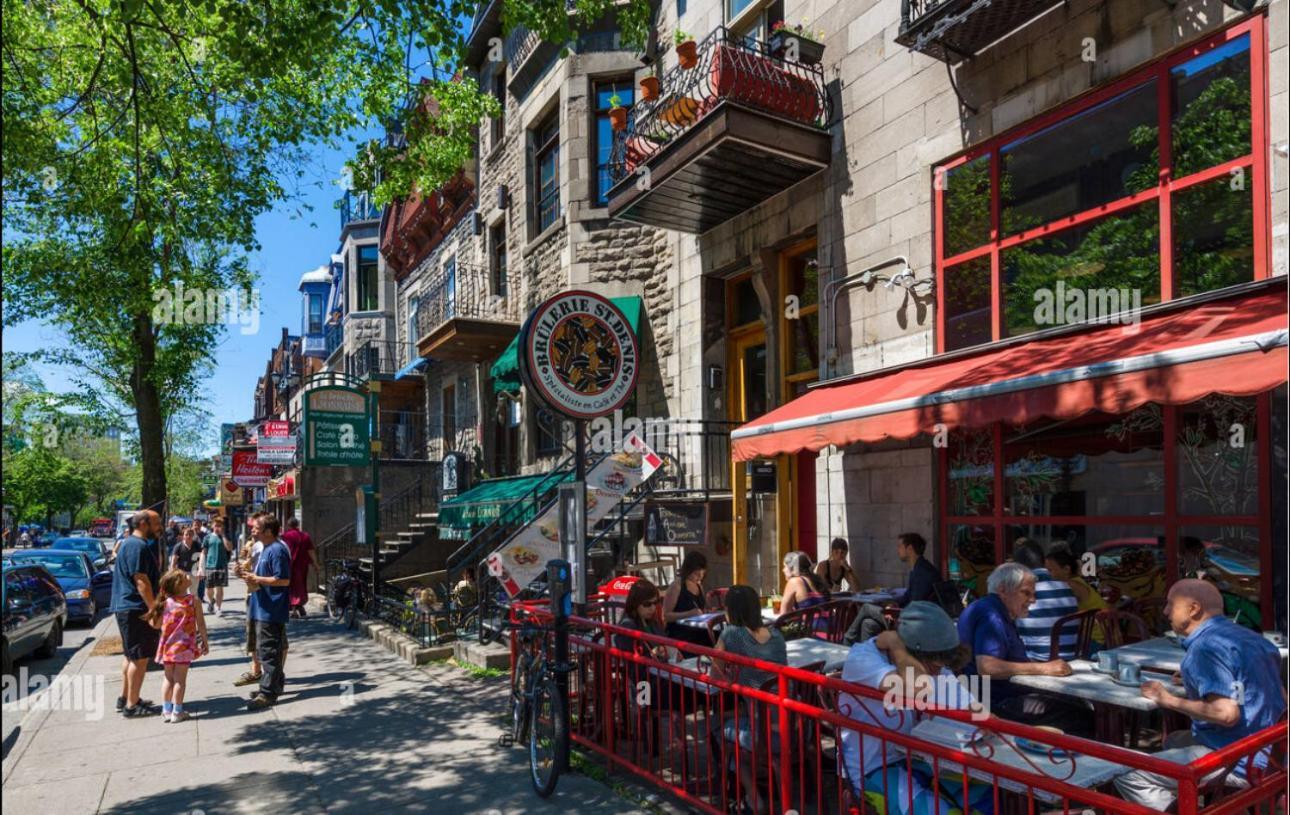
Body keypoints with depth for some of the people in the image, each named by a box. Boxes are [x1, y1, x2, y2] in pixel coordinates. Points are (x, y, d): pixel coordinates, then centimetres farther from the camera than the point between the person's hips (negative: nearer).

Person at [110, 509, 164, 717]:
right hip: (136, 609, -11)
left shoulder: (132, 543, 16)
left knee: (130, 655, 19)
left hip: (128, 608, 11)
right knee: (140, 657, -5)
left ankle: (125, 698, 28)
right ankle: (132, 705, 1)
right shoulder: (138, 546, -18)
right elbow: (141, 581, -23)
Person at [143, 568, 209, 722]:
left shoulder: (166, 602, -4)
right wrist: (205, 641, 3)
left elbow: (157, 624, 2)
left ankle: (166, 710, 20)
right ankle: (177, 712, 9)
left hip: (167, 646, 3)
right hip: (184, 646, -3)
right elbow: (201, 624, -8)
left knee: (168, 678, 15)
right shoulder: (194, 601, -11)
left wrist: (148, 617, 23)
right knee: (180, 679, 5)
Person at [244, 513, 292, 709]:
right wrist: (251, 577, 10)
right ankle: (274, 685, 28)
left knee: (268, 651, -7)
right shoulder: (267, 548, 16)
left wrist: (256, 579, -18)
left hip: (271, 610, -10)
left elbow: (283, 580, -22)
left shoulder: (277, 550, -17)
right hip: (264, 608, 10)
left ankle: (268, 693, -3)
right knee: (276, 648, 18)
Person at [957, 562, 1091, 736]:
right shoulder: (990, 615, -14)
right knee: (1082, 719, -16)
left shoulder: (1000, 615, 20)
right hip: (998, 703, -11)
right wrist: (1043, 668, -21)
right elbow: (987, 667, -26)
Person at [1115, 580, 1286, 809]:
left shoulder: (1205, 647, -19)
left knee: (1127, 776, -11)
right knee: (1175, 740, 31)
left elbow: (1226, 713, -29)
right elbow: (1281, 698, 20)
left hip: (1240, 764, -10)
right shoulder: (1249, 636, 11)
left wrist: (1169, 700, -14)